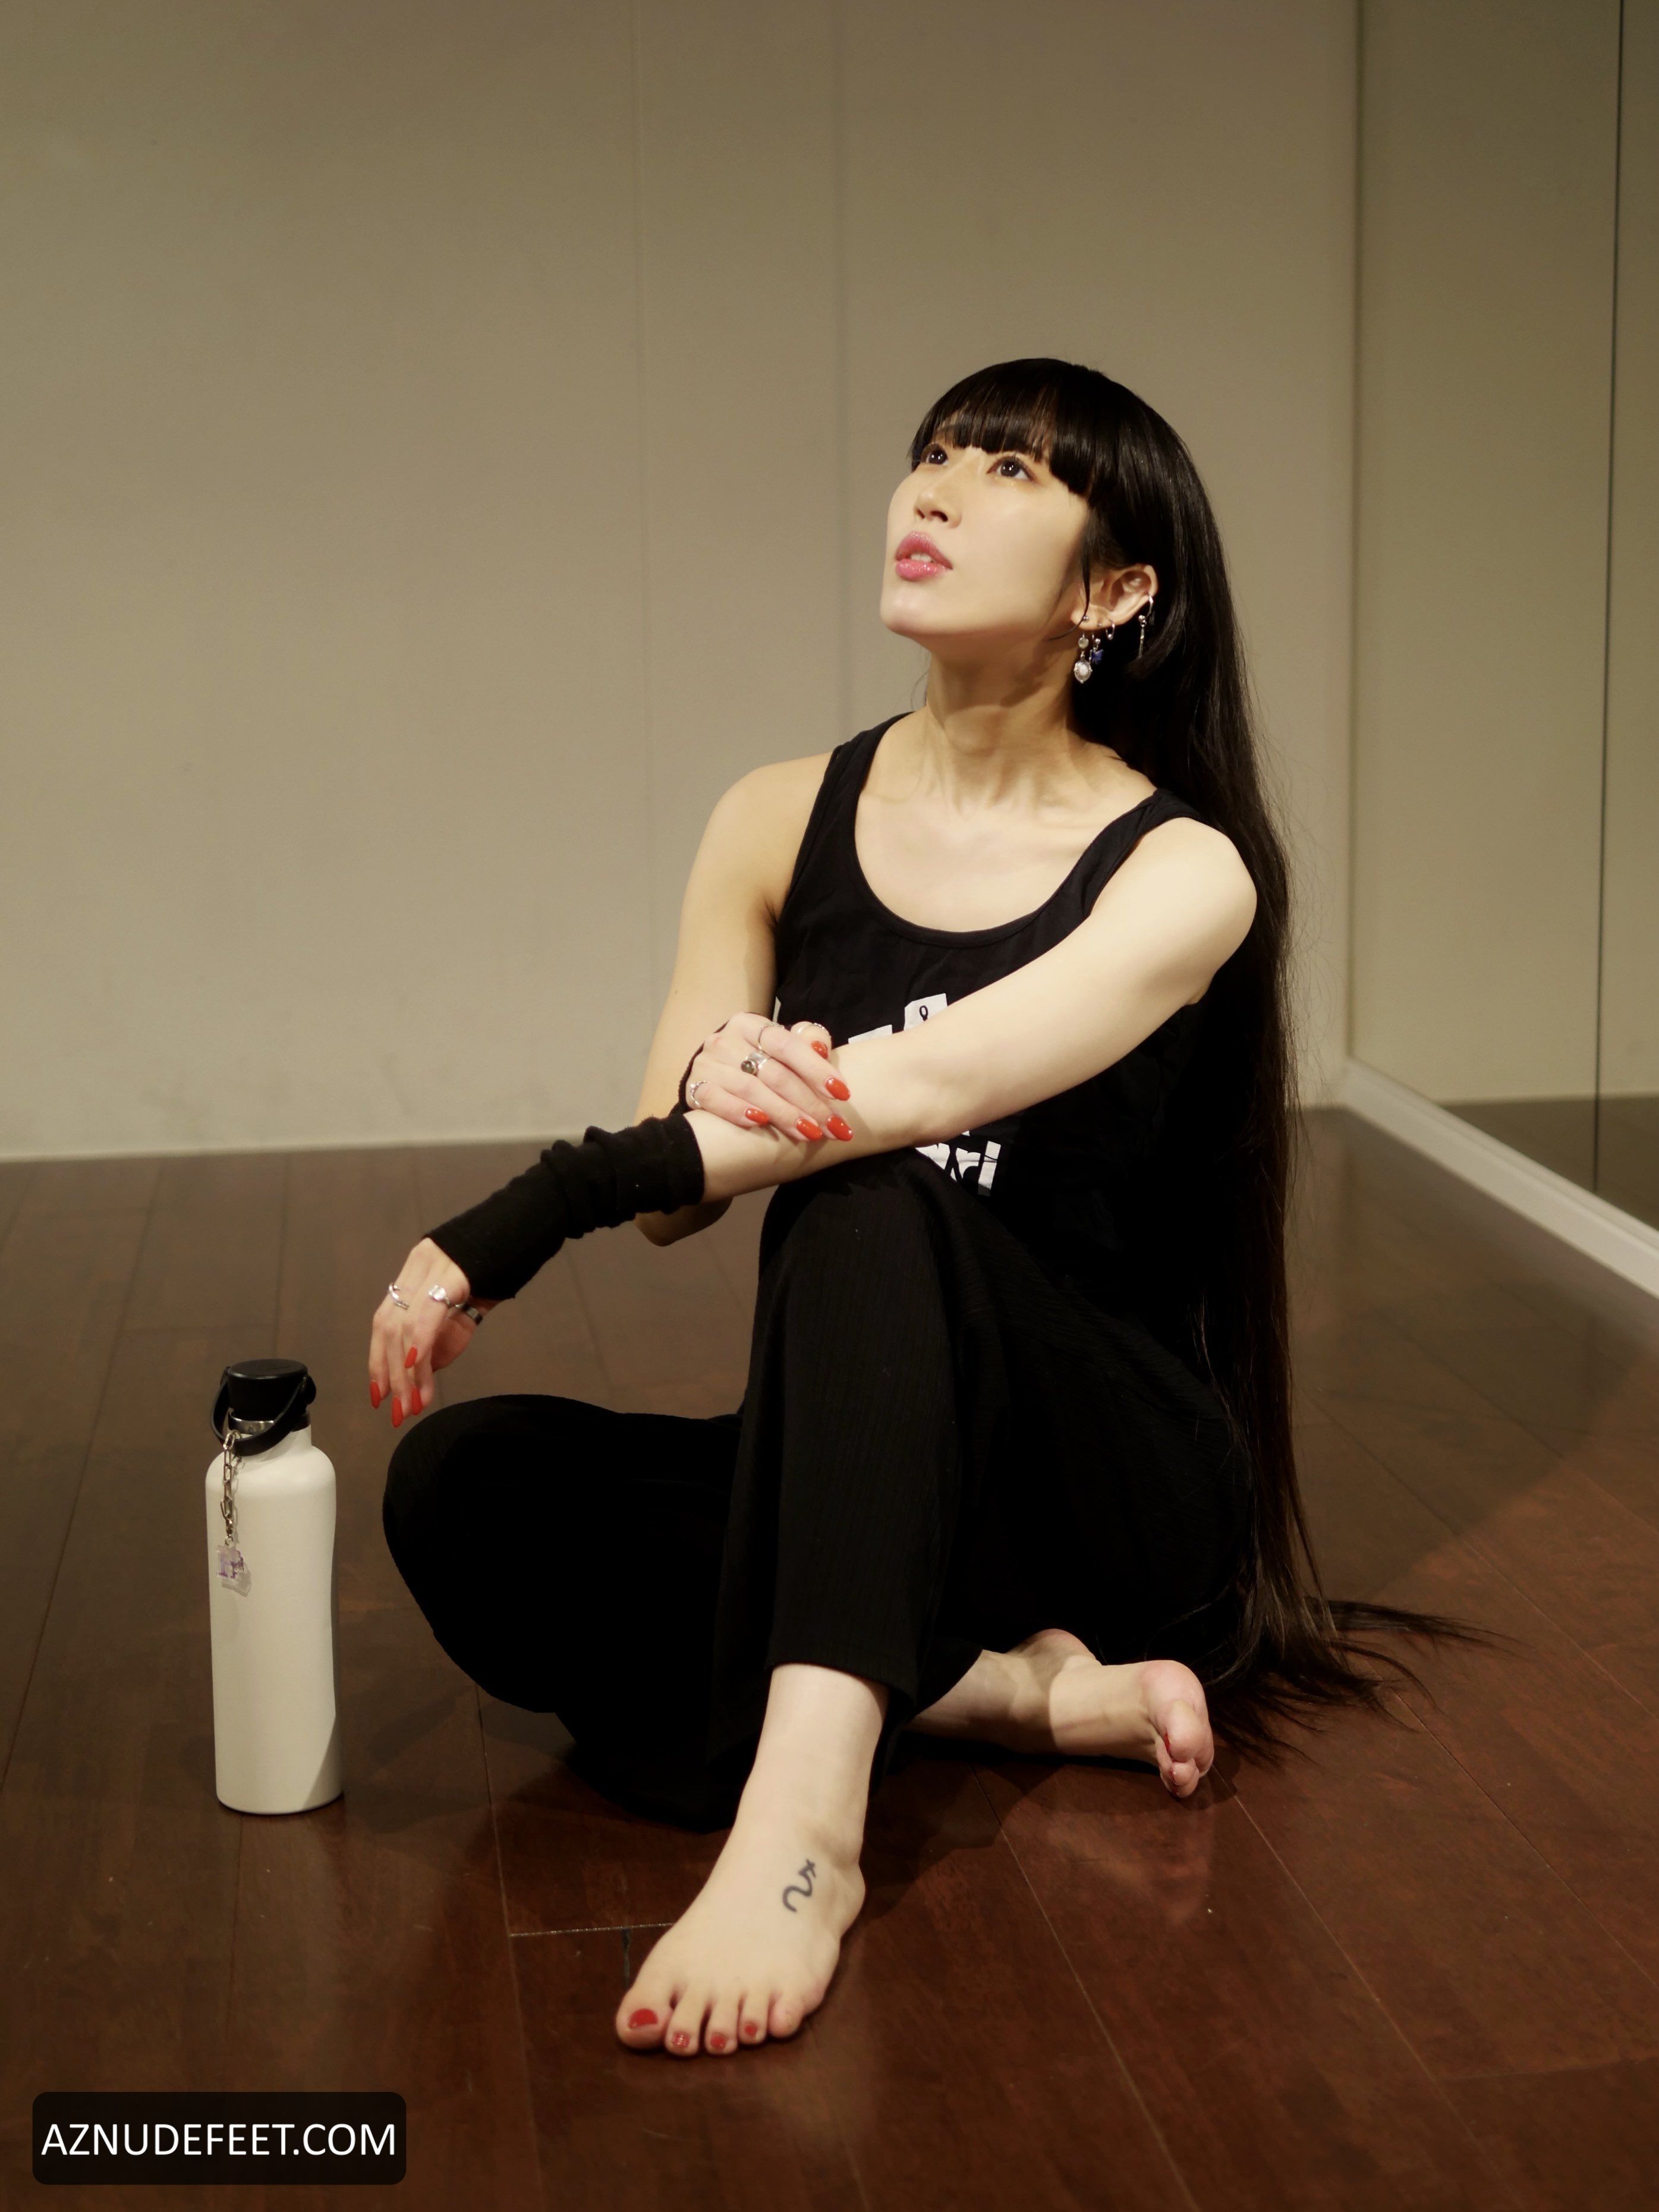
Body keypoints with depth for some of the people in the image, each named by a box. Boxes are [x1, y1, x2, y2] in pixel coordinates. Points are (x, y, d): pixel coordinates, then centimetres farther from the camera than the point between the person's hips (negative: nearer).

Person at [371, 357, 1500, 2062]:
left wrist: (511, 1227, -33)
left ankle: (804, 1819, -46)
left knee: (868, 1198, -33)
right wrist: (713, 1083, -28)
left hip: (1111, 1486, -4)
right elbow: (669, 1197, -2)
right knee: (460, 1483, -23)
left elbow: (924, 1089, -27)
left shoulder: (1181, 871, -9)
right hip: (839, 1466, 4)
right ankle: (1028, 1696, -21)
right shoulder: (786, 822, 4)